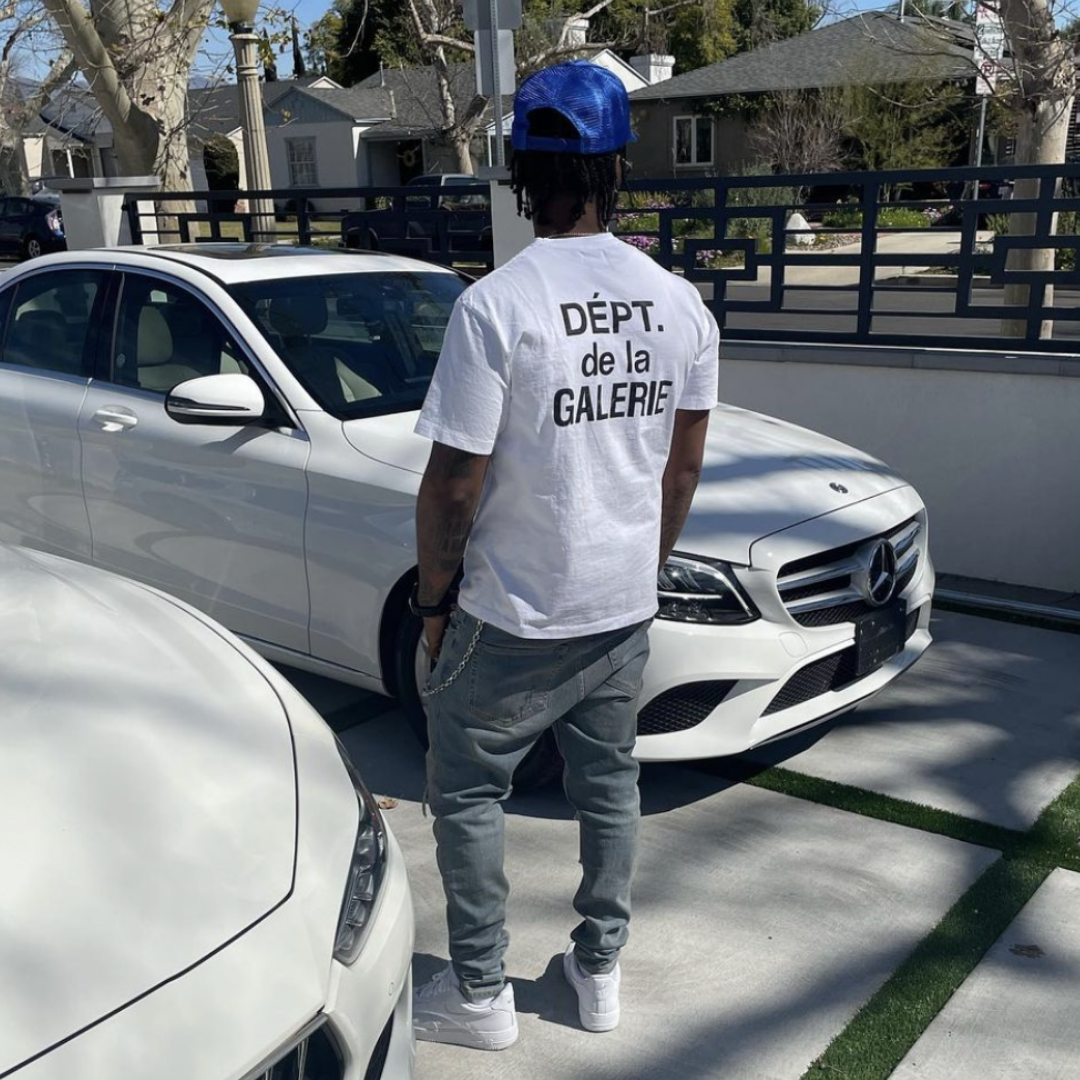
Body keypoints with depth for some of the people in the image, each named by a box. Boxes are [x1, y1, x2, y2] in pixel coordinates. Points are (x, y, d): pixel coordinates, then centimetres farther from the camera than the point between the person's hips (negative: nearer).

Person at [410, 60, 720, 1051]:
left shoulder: (495, 307, -20)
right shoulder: (680, 303, -2)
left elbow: (454, 486, -17)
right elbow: (684, 465, 6)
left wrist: (433, 597, -2)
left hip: (514, 617, -5)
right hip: (627, 607, 6)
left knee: (468, 793, 13)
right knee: (610, 784, 20)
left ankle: (480, 996, 24)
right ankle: (601, 972, 36)